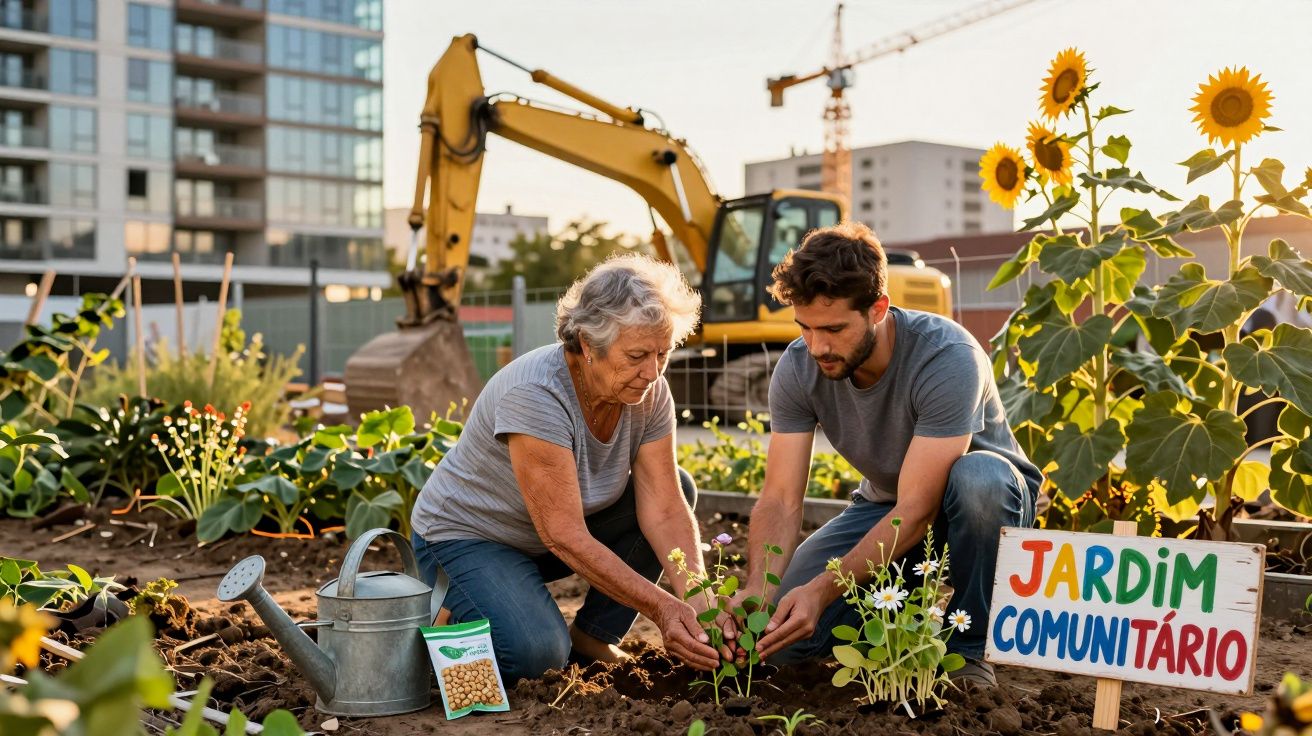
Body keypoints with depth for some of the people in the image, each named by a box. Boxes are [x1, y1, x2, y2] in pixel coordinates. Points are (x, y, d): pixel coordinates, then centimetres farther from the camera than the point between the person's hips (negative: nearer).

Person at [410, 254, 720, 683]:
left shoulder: (649, 391, -13)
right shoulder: (534, 394, -33)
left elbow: (664, 508, -17)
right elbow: (565, 537, -34)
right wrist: (660, 607, -38)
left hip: (559, 526, 7)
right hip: (466, 536, -7)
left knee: (677, 486, -11)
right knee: (535, 654, -31)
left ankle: (592, 638, -1)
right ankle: (460, 614, 3)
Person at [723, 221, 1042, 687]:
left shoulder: (948, 359, -33)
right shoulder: (798, 368, -18)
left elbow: (916, 511, -35)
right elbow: (780, 500, -20)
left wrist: (823, 589, -43)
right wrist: (757, 588, -38)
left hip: (993, 495, -3)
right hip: (884, 505, 4)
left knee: (976, 477, -41)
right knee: (782, 635, -15)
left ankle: (968, 649, -17)